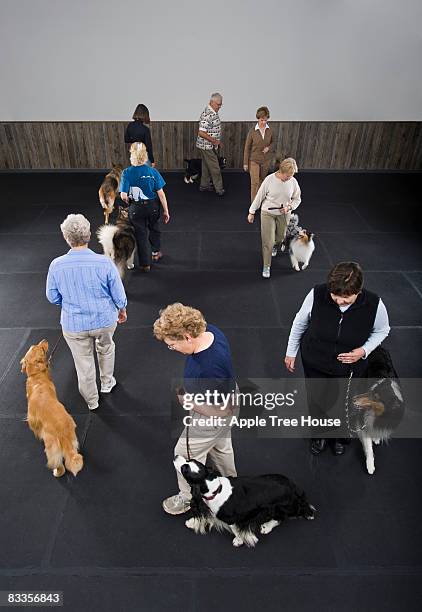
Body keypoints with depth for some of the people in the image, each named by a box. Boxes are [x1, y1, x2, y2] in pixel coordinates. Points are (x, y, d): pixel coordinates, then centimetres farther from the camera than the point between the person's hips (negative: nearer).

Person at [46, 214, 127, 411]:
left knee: (84, 362, 20)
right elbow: (119, 294, -11)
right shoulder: (104, 262, -22)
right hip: (105, 320, 0)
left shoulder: (56, 265, -17)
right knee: (105, 349, 31)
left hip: (74, 325, 0)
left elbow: (53, 297, -2)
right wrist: (122, 311, 10)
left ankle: (91, 400, 40)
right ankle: (107, 382, 51)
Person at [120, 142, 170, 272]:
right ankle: (156, 253, 46)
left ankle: (145, 264, 20)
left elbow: (123, 196, -19)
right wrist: (166, 211, -3)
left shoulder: (127, 173, -14)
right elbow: (161, 194, -11)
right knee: (154, 229, 27)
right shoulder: (152, 171, -12)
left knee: (141, 234, 14)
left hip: (136, 208, -1)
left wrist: (129, 203, 3)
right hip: (153, 206, 1)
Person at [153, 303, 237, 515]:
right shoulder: (210, 331, -20)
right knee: (220, 445, 32)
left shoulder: (208, 369, -44)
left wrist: (184, 399, -24)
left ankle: (189, 497, 43)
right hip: (224, 397, 8)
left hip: (214, 418, -8)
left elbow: (219, 411, -31)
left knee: (187, 452, 16)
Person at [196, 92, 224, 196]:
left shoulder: (213, 112, 8)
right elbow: (201, 133, -29)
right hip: (207, 146, -10)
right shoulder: (208, 115, -24)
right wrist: (214, 141, -22)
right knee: (215, 168, -3)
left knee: (207, 166, 18)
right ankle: (219, 189, 6)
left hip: (210, 146, 10)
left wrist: (217, 141, 16)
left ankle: (204, 185, 29)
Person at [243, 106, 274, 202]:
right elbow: (247, 148, -7)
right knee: (255, 182, -6)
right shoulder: (252, 131, -13)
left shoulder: (270, 130, -5)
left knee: (262, 181, 15)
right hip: (254, 160, -3)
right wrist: (245, 163, -5)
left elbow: (272, 143, 12)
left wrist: (269, 148, -12)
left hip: (266, 160, 3)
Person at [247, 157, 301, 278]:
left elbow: (297, 199, 3)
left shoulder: (293, 182, -10)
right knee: (268, 241, -6)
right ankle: (266, 266, 10)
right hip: (267, 213, -3)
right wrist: (252, 212, -3)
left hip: (284, 215, 3)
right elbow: (259, 196, -8)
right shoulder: (270, 179, -17)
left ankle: (275, 246, 59)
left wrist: (289, 207, -17)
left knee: (280, 238, 21)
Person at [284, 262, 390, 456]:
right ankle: (319, 434, 52)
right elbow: (300, 323, -8)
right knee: (316, 402, 18)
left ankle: (339, 436, 56)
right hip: (315, 362, 0)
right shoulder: (317, 294, -28)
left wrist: (364, 350, -21)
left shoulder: (374, 304, -27)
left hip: (350, 366, 0)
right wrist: (291, 352, 1)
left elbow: (381, 330, -4)